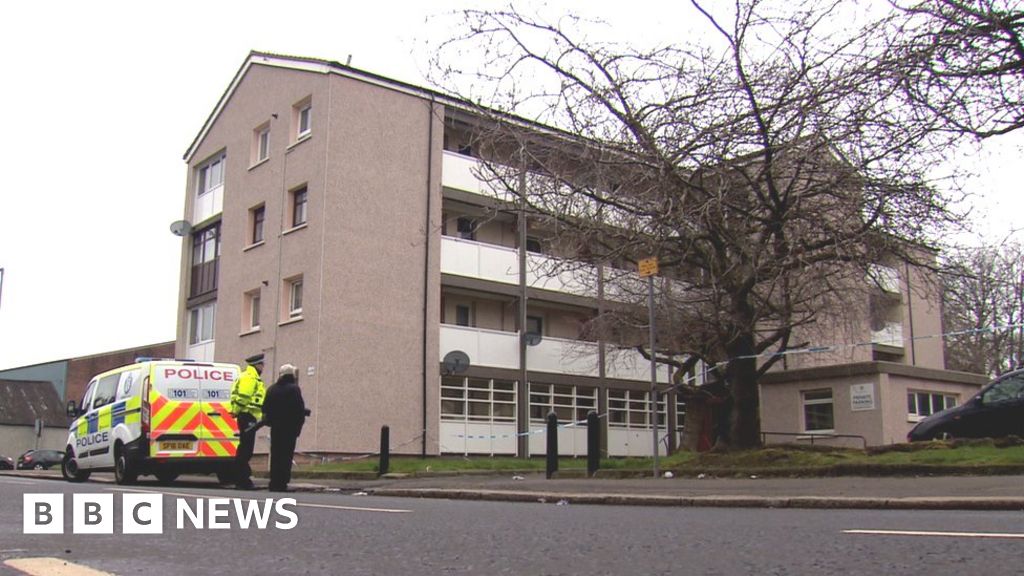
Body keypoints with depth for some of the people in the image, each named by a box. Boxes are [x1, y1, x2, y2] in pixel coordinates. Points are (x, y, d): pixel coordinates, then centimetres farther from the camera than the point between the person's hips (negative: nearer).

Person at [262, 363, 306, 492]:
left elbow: (265, 408, 11)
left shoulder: (272, 389, 9)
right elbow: (300, 409, -14)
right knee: (286, 455, -3)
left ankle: (274, 483, 14)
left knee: (275, 454, 11)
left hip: (275, 427, 6)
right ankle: (282, 483, -7)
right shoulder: (293, 389, -10)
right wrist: (299, 425, -6)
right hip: (290, 427, -5)